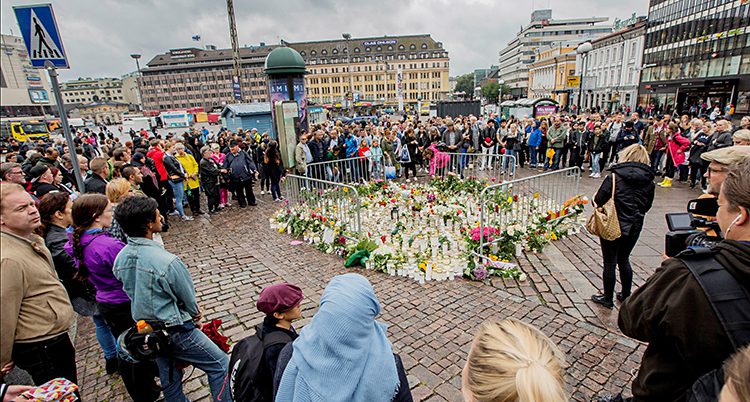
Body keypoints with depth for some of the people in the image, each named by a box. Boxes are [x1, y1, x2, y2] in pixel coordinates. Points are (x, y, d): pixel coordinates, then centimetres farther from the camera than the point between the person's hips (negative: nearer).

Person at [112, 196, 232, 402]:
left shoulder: (120, 258, -7)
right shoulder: (167, 262, -31)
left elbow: (132, 293, 6)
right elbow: (189, 298, -17)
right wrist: (196, 314, 7)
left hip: (145, 331, 8)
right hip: (174, 332, -8)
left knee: (169, 381, 26)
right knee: (220, 365, 9)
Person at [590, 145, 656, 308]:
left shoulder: (615, 177, -17)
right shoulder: (649, 181, 0)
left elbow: (598, 201, -18)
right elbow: (647, 206, 9)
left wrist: (595, 198, 3)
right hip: (634, 228, 5)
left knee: (610, 263, 8)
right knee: (624, 260, 23)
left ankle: (608, 298, 22)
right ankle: (626, 295, 35)